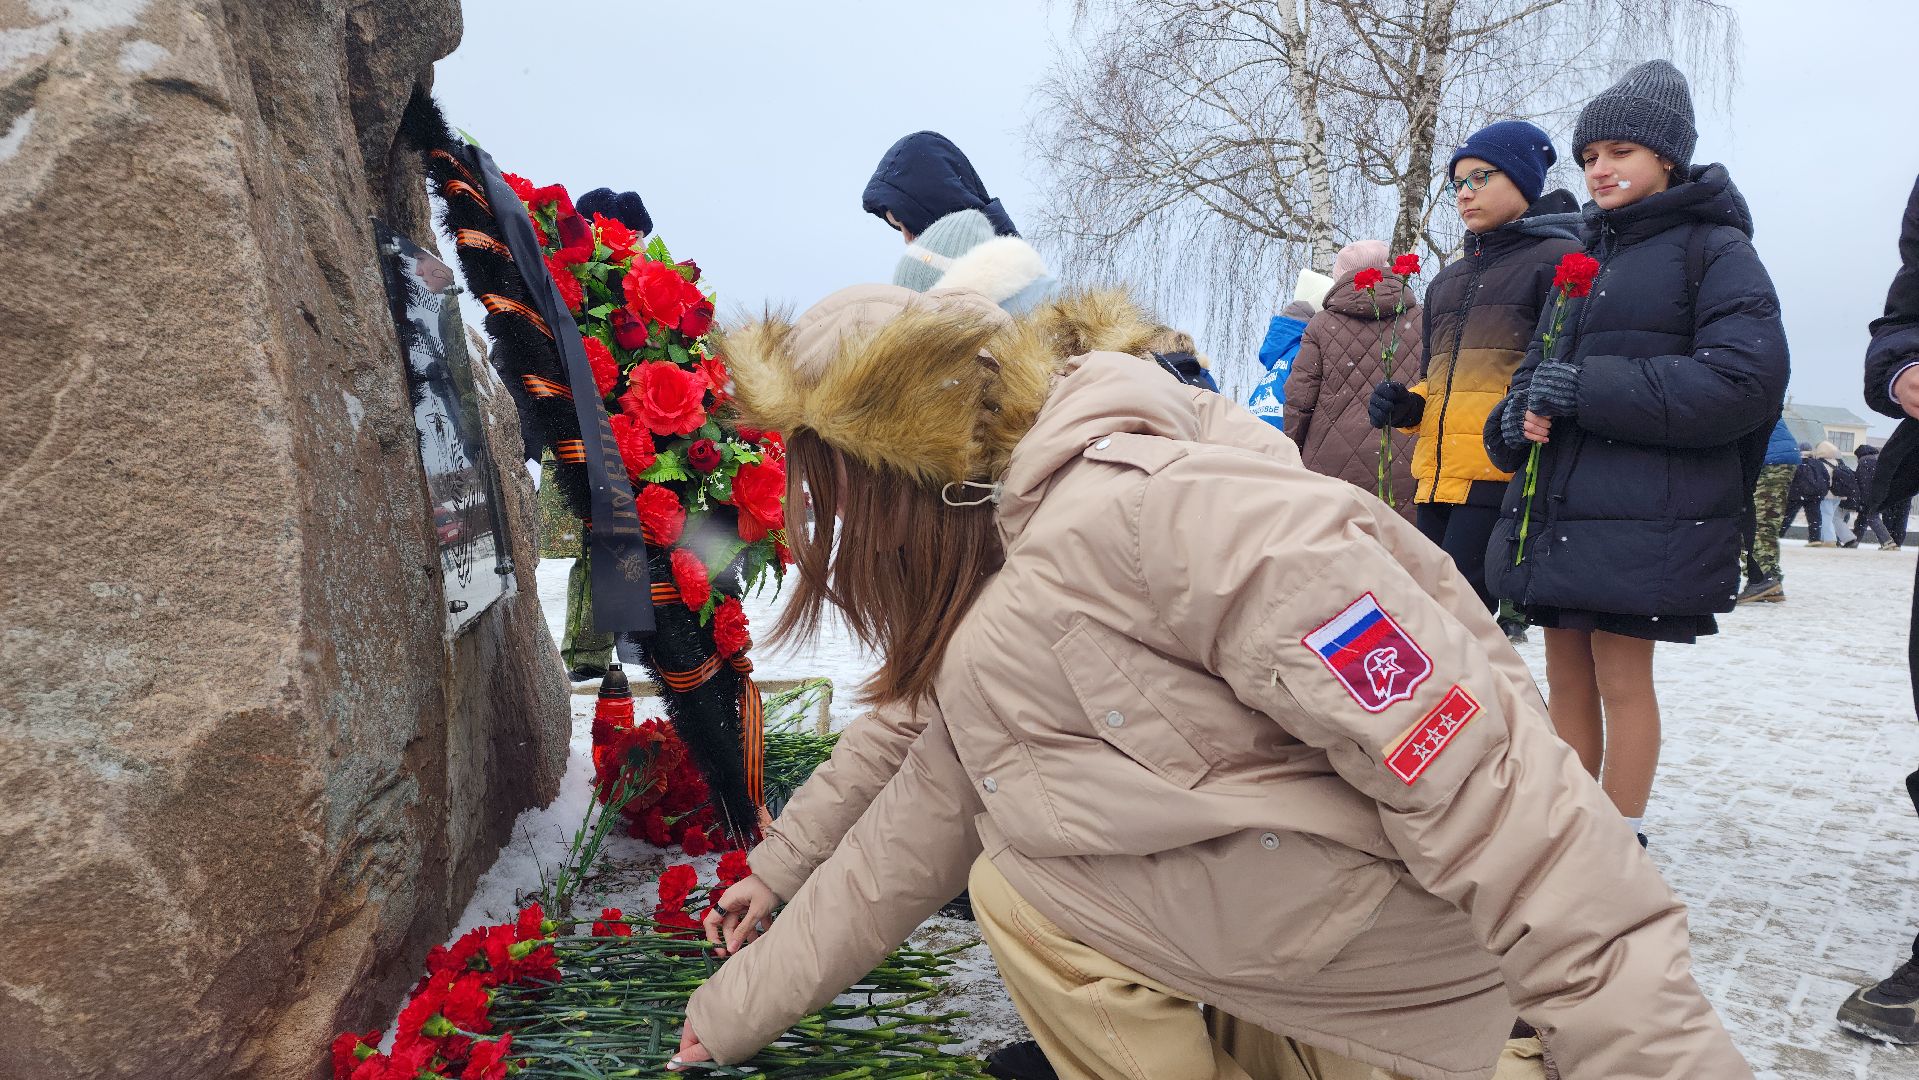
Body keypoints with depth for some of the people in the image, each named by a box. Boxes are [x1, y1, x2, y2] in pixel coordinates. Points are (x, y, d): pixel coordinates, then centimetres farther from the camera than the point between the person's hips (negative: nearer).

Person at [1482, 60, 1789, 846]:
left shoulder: (1714, 247, -1)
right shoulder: (1582, 257, 19)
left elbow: (1745, 380, -13)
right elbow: (1539, 365, 21)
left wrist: (1587, 389, -18)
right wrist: (1518, 419, -5)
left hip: (1644, 515, -6)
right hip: (1554, 508, 6)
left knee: (1621, 679, -2)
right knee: (1567, 677, 10)